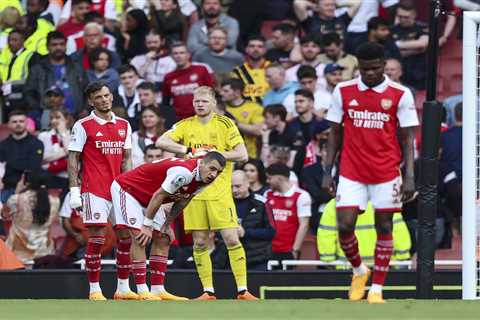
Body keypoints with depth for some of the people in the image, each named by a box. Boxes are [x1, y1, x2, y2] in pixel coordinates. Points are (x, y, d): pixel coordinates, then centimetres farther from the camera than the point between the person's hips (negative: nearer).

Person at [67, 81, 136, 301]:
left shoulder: (124, 125, 13)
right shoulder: (83, 126, -1)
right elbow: (73, 160, -3)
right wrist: (74, 190, -10)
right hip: (94, 190, -5)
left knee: (126, 237, 3)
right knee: (96, 239, -7)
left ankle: (123, 288, 11)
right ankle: (94, 290, -1)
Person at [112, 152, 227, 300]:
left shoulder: (202, 179, -4)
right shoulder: (184, 172, -35)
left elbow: (181, 202, 10)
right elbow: (159, 196, -29)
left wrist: (167, 224, 11)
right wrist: (147, 225, -22)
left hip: (147, 197, 10)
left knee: (163, 240, 6)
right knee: (139, 238, -20)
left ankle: (158, 290, 8)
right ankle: (142, 292, -20)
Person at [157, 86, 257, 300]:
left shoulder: (225, 124, 1)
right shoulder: (185, 126, 8)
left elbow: (242, 155, -4)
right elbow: (161, 142, -5)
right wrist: (189, 150, -15)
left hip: (220, 192, -3)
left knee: (231, 239, -9)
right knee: (199, 243, 2)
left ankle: (242, 290, -5)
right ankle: (208, 291, 10)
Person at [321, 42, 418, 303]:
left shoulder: (400, 94, -2)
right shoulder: (343, 92, 3)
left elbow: (407, 139, -1)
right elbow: (335, 134, 9)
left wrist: (409, 176, -9)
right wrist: (327, 172, 3)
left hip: (386, 174, -1)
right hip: (351, 172, 1)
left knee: (384, 227, 1)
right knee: (344, 226, -7)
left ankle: (376, 289, 9)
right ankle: (359, 270, 21)